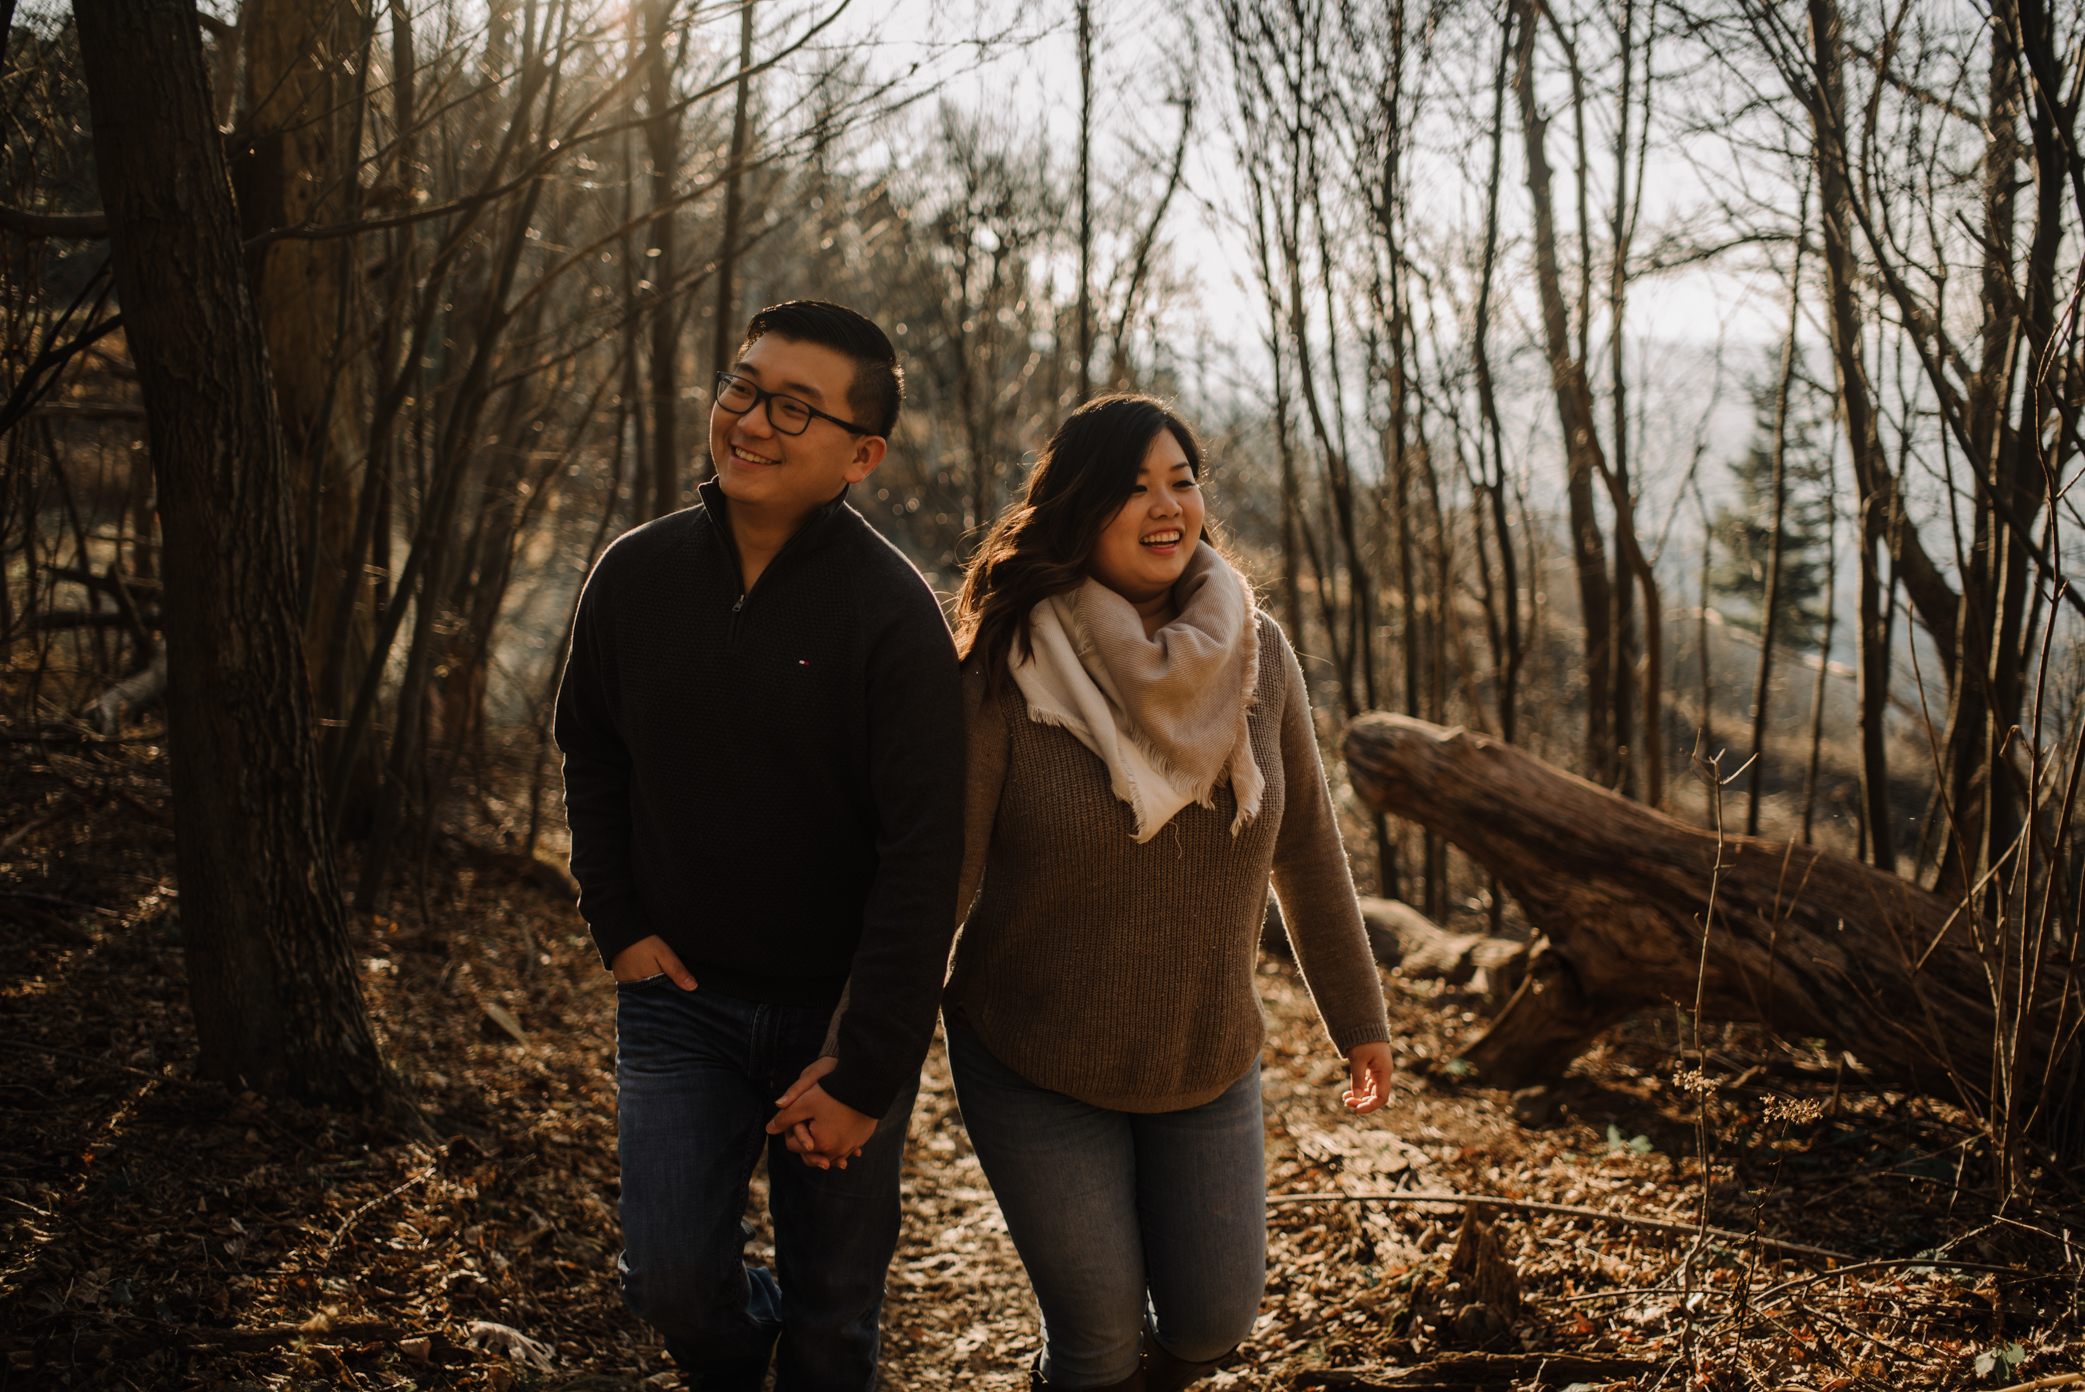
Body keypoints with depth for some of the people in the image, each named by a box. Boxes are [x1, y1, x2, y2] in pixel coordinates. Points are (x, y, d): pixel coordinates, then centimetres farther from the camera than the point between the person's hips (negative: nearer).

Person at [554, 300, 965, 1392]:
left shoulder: (891, 612, -17)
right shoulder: (637, 575, -3)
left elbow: (924, 853, -18)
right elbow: (589, 751, 14)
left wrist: (866, 1072, -18)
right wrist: (616, 921, 2)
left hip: (839, 1008, -3)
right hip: (680, 992, 3)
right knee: (671, 1278, -3)